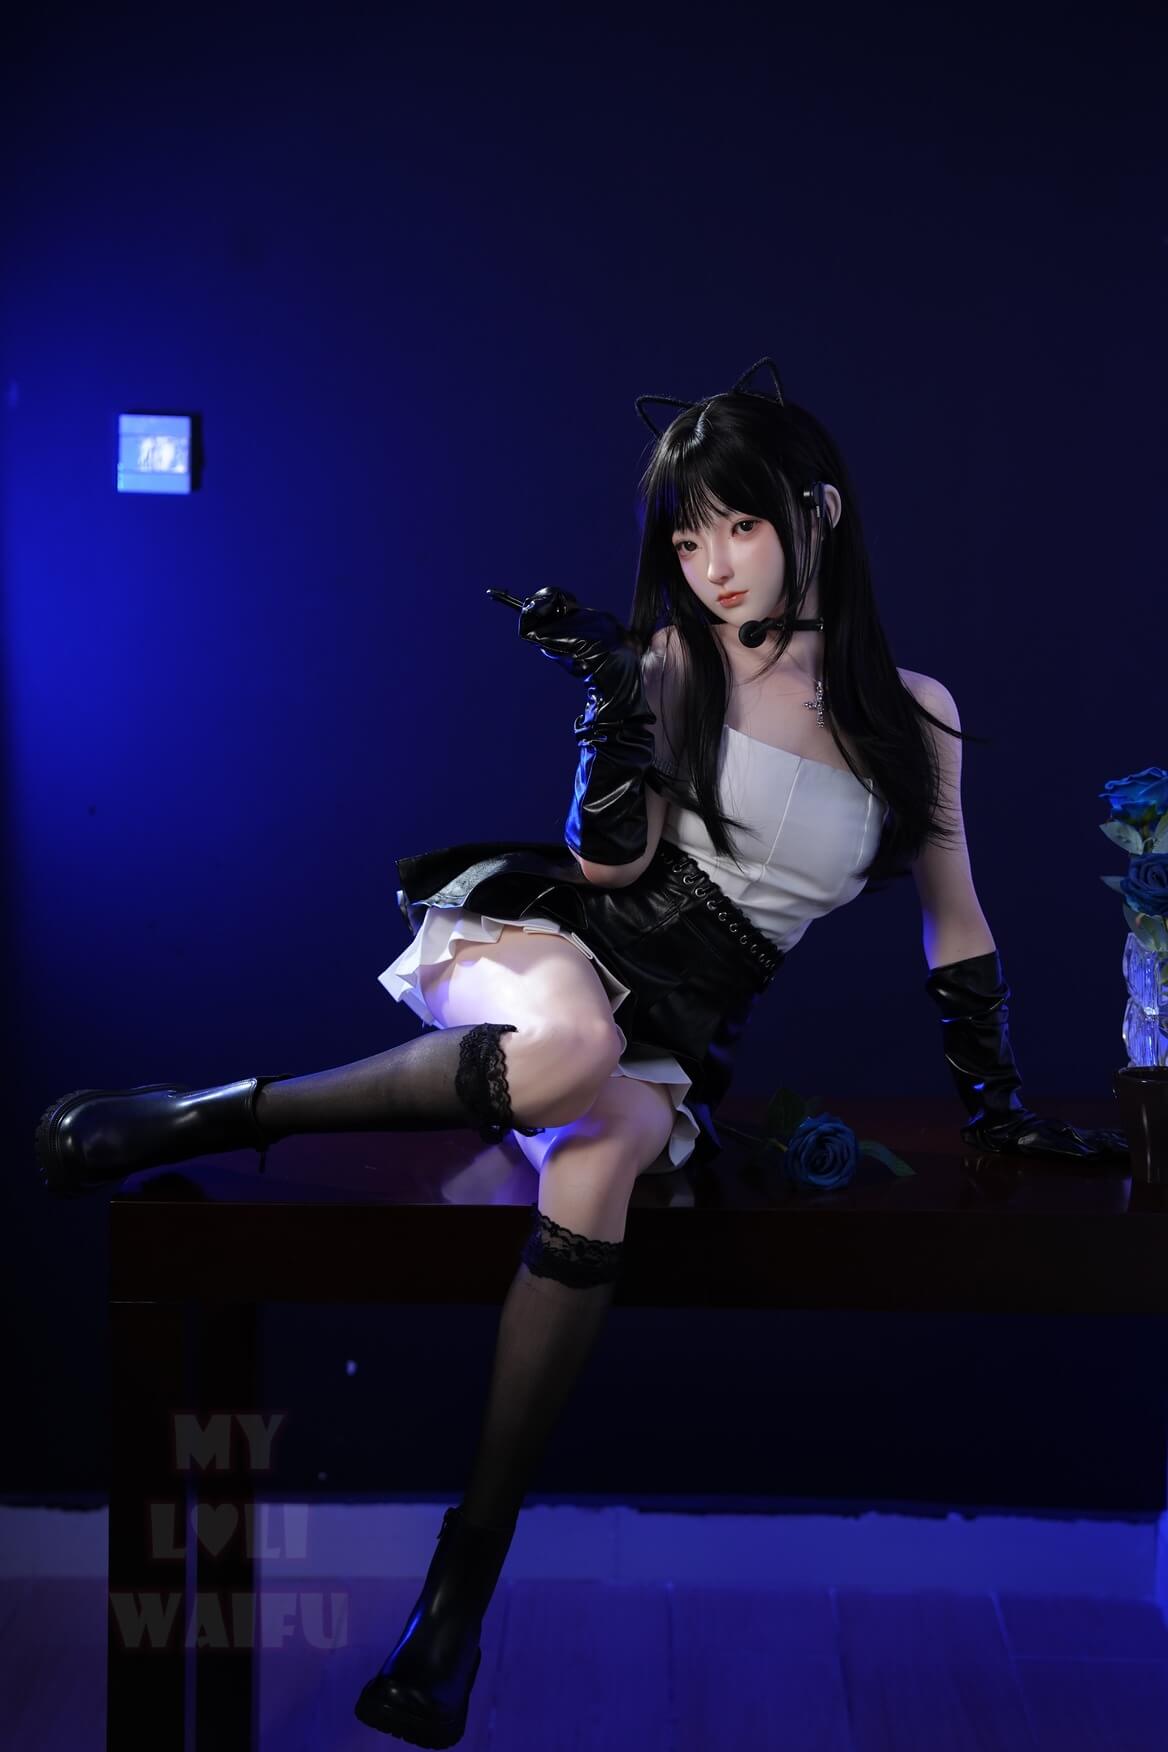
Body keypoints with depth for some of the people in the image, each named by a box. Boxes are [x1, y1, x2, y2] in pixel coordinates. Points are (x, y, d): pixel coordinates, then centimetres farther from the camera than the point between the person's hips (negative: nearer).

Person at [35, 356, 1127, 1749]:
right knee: (574, 1046, -41)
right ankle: (214, 1114, -22)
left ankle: (466, 1572, -28)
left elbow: (954, 925, 16)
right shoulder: (670, 659, 5)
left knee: (599, 1166, -36)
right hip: (532, 937, -1)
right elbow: (609, 863, -5)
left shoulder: (915, 716, 9)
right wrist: (617, 695, -18)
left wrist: (998, 1108, 15)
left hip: (675, 1041, 1)